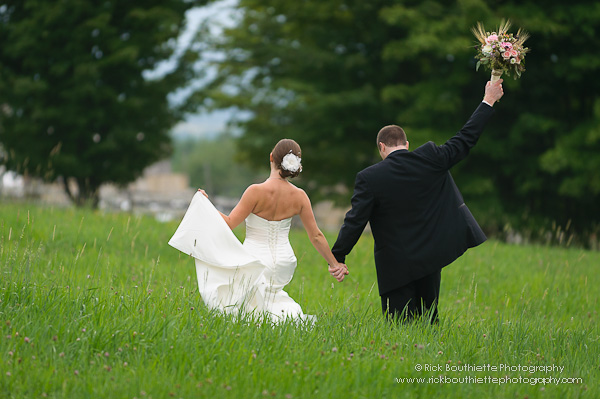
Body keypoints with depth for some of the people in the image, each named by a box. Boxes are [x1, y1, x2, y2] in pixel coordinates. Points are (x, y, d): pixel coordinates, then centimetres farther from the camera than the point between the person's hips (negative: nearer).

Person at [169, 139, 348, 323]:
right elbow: (316, 236, -3)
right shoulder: (299, 196, -9)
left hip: (256, 263, -4)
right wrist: (334, 263, 10)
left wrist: (206, 203, 0)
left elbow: (228, 223, -15)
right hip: (283, 264, 4)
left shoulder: (256, 192, -21)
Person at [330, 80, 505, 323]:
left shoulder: (369, 178, -12)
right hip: (431, 257, 3)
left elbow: (355, 221, -11)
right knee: (428, 319, 14)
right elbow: (465, 140, 5)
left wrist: (337, 257, -2)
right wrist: (488, 101, 16)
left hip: (396, 266, -3)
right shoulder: (430, 158, -5)